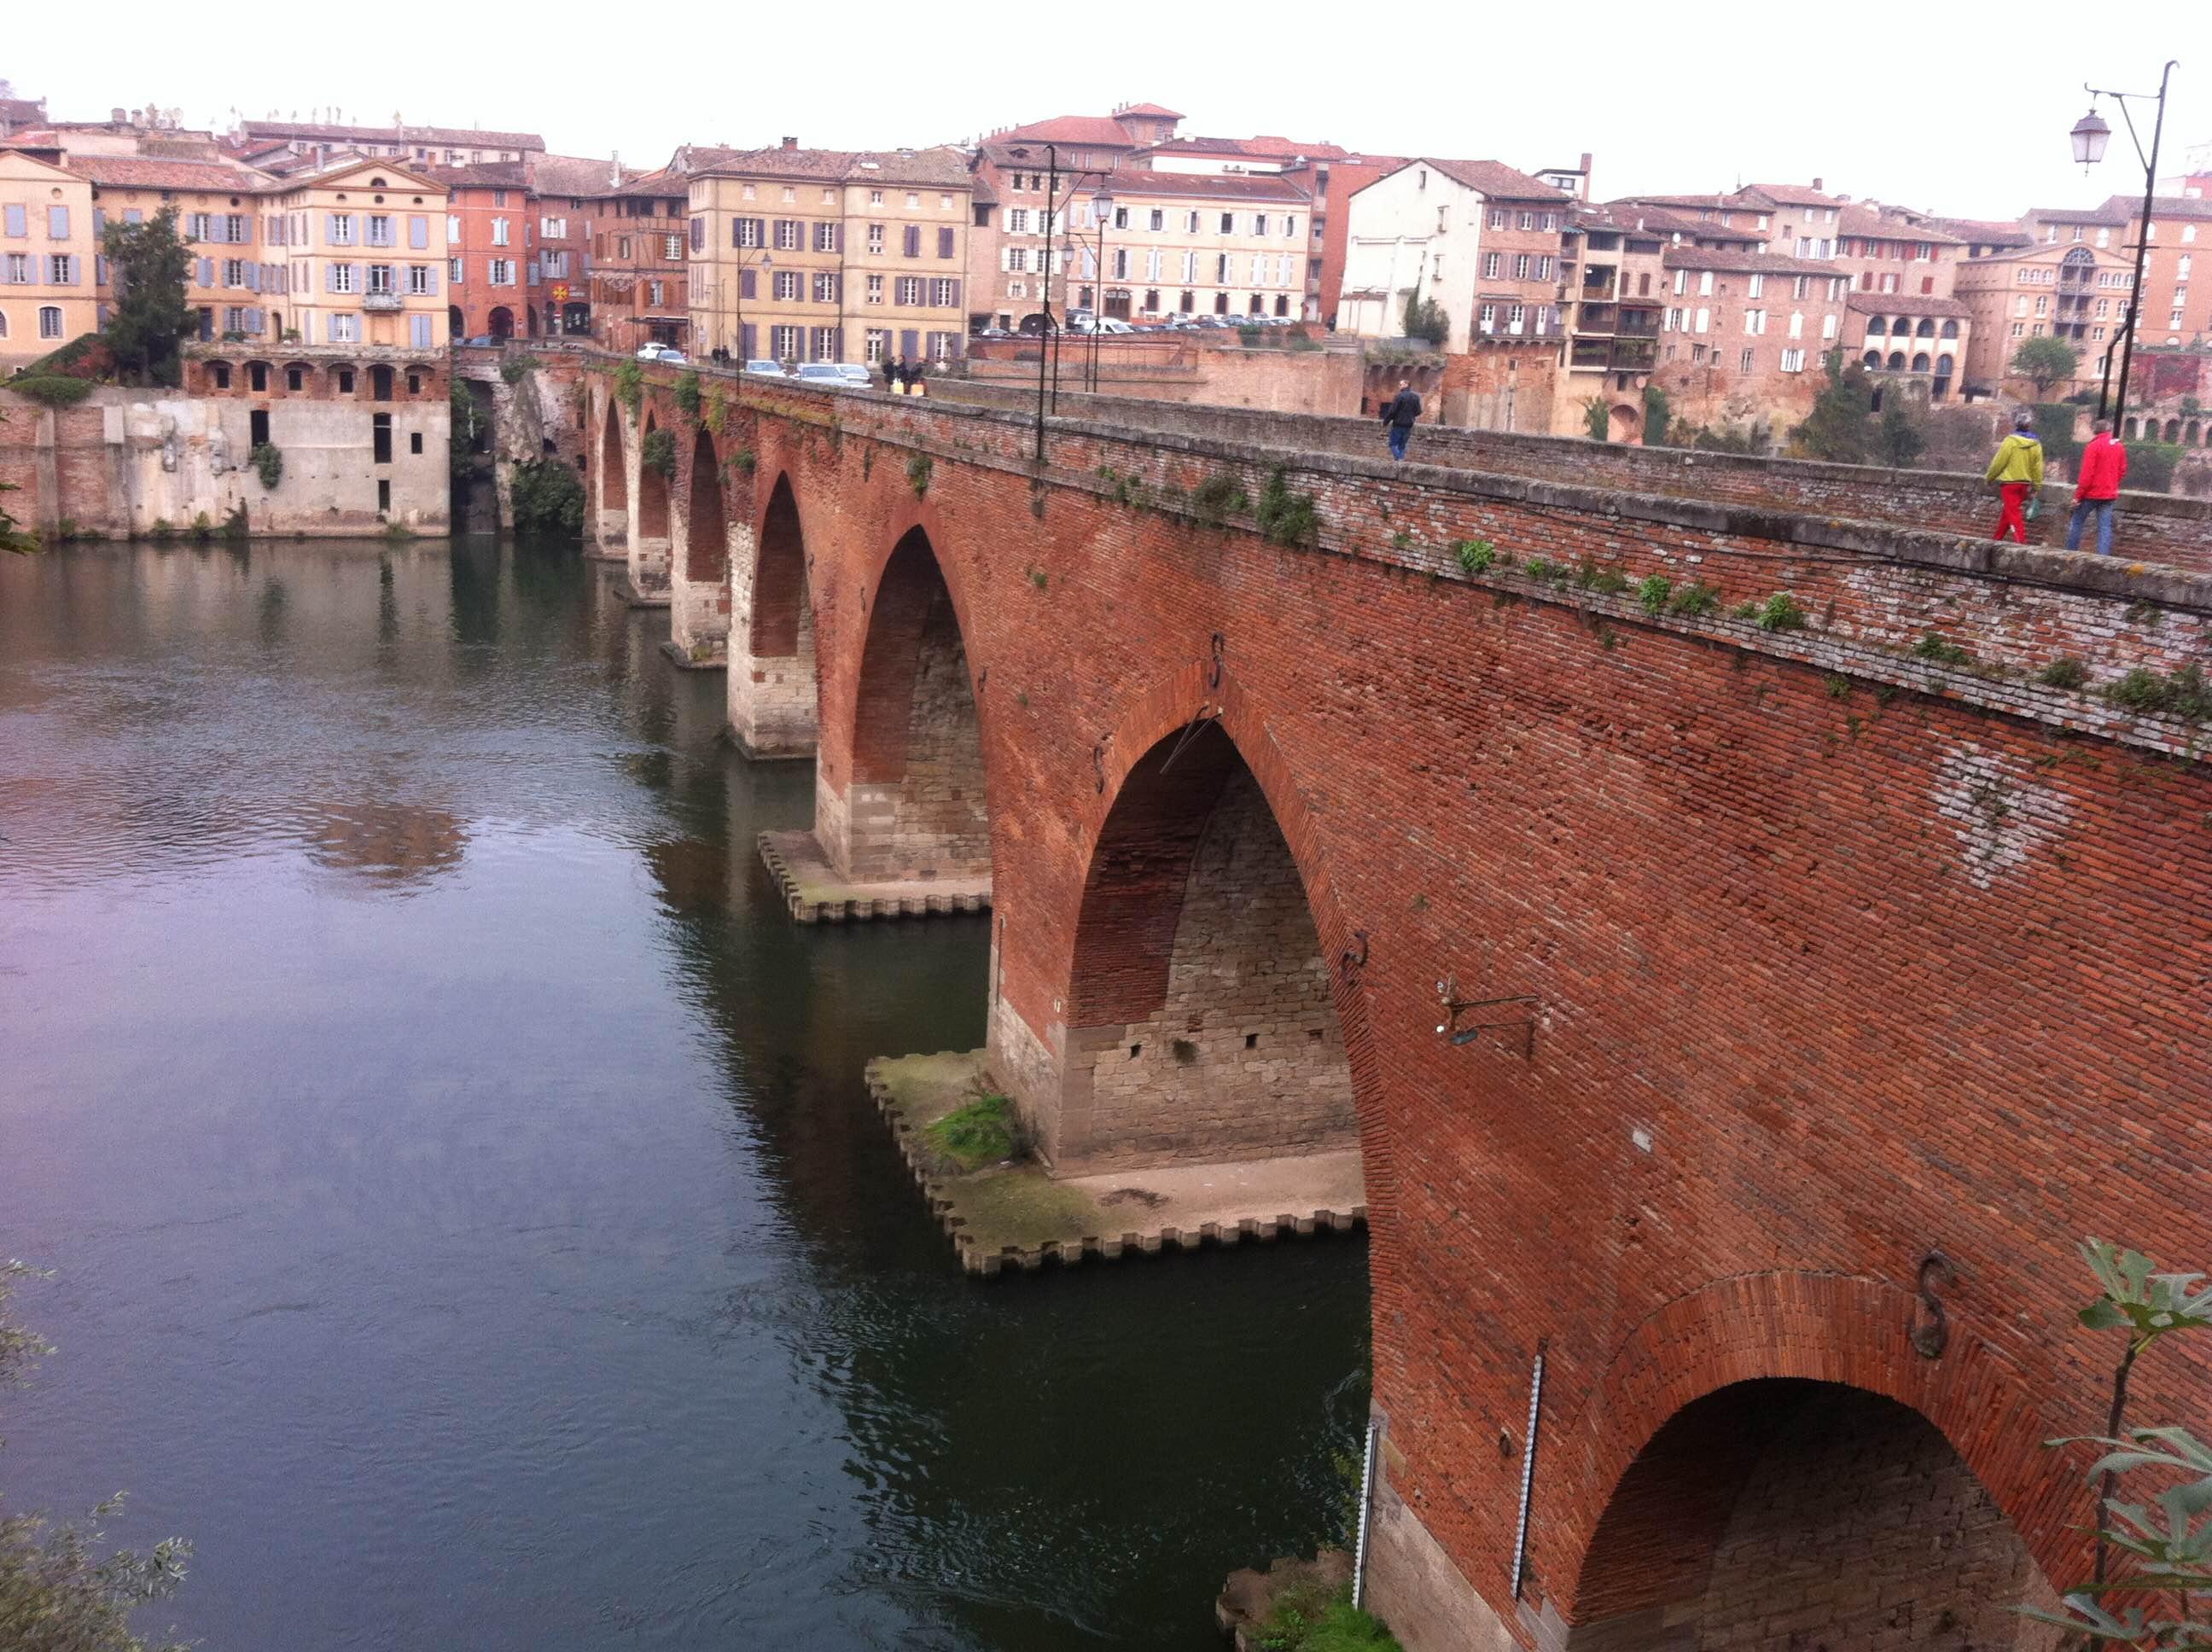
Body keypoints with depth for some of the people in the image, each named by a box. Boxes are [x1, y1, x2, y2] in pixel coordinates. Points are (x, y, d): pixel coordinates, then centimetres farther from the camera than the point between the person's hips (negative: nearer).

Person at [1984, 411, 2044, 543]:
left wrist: (1989, 477, 4)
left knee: (2013, 513, -3)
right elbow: (2038, 468, 5)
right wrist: (2037, 487, 13)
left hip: (2010, 483, -6)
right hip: (2025, 483, 6)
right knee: (2007, 511, 19)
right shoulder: (2036, 445, 1)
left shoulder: (2010, 441, -15)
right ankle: (1997, 538, 31)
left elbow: (1998, 463, -11)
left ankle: (2020, 541, -12)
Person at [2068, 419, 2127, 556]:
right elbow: (2122, 471, 11)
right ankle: (2104, 557, -2)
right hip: (2110, 495, 5)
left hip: (2092, 493, -5)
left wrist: (2078, 495, -10)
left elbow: (2086, 474, -14)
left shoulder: (2094, 446, -11)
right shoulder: (2119, 447, 7)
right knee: (2105, 527, 3)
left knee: (2077, 522, 8)